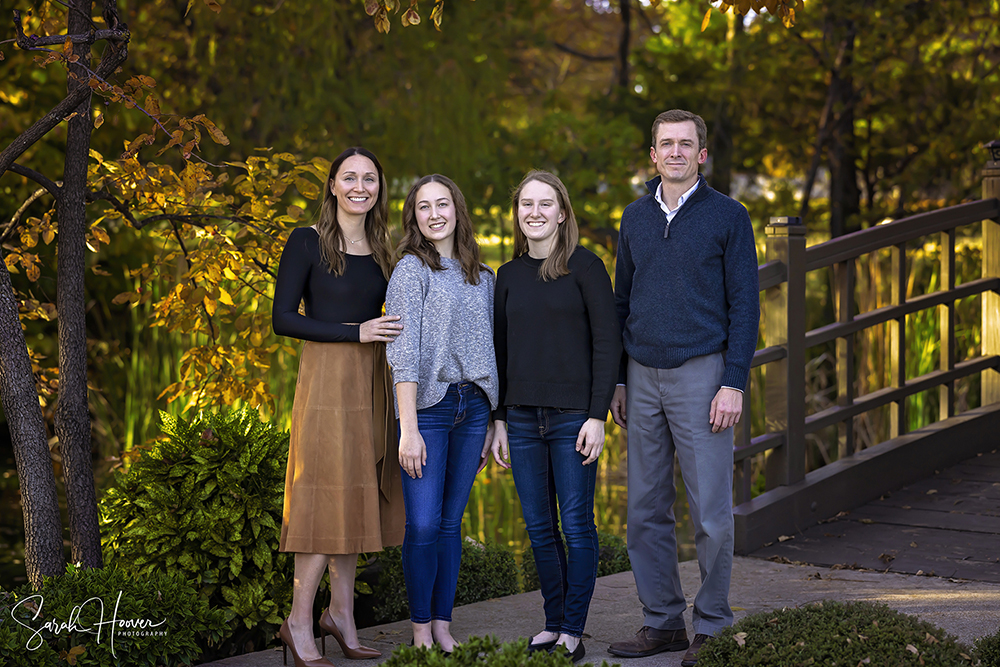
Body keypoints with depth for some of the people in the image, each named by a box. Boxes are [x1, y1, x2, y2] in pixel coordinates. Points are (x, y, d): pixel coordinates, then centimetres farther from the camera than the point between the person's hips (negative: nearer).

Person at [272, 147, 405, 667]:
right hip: (327, 375, -6)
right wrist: (355, 332, -15)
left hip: (371, 379, 6)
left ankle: (341, 613, 17)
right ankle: (299, 623, -1)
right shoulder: (308, 242, -4)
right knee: (329, 493, -8)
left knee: (358, 494, 8)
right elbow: (283, 319, -10)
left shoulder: (379, 250, 14)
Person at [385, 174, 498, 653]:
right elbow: (403, 353, -9)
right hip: (428, 404, -5)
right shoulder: (412, 270, -2)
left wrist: (493, 421, 12)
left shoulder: (482, 277, 15)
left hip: (472, 406, 5)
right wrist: (409, 428, -17)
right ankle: (421, 627, 4)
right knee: (423, 524, -8)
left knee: (451, 521, 7)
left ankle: (444, 624, 13)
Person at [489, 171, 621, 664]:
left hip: (573, 418, -4)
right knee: (539, 528, 8)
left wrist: (597, 415, -11)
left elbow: (607, 341, -6)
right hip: (523, 419, 4)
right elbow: (500, 350, 15)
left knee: (577, 526, 0)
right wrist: (499, 420, 10)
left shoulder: (584, 266, -3)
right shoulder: (508, 275, 11)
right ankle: (553, 623, 18)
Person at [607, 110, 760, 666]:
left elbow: (744, 305, -4)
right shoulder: (635, 217, 12)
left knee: (711, 509, -2)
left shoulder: (728, 216, -1)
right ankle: (663, 621, 17)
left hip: (701, 372, -5)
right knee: (646, 508, 7)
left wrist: (734, 384, -12)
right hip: (644, 376, 5)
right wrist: (618, 381, 13)